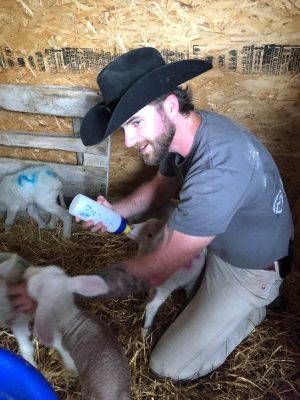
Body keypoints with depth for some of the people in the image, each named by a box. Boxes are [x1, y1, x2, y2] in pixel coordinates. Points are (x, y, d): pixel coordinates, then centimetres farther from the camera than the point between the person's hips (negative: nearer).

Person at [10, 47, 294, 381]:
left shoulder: (220, 169, -41)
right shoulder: (182, 131, -13)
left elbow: (155, 270, -36)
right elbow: (161, 185, 6)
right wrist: (117, 211, -13)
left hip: (252, 268, -7)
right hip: (218, 239, 8)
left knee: (171, 367, -1)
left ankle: (253, 308, 16)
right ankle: (204, 287, 18)